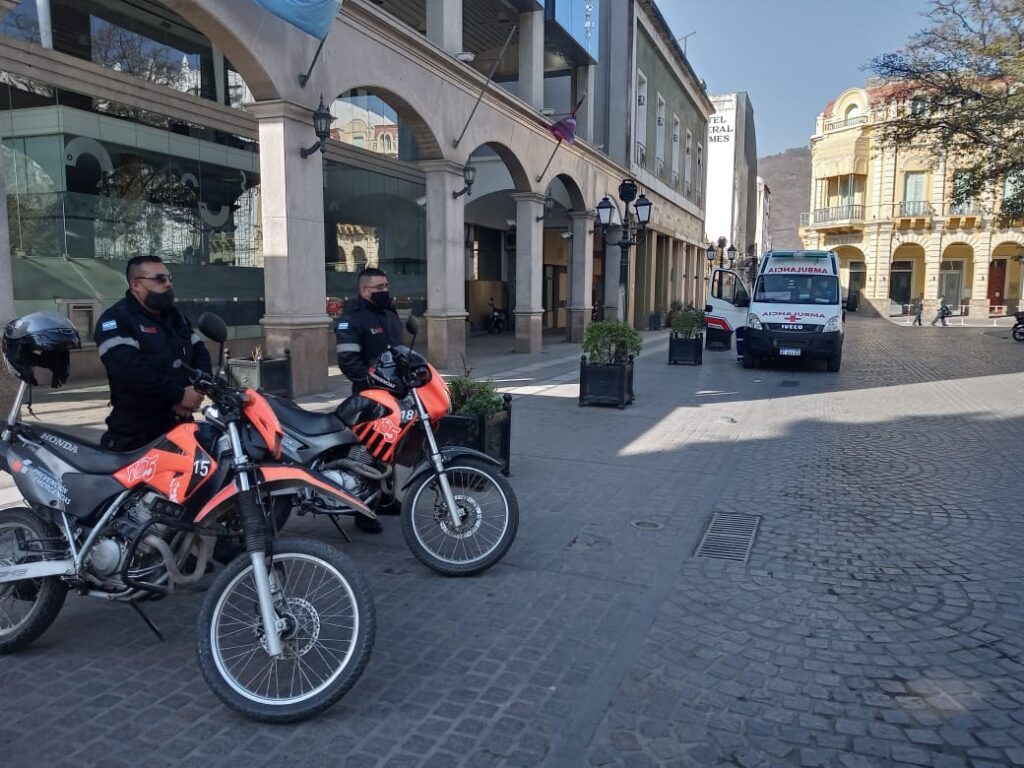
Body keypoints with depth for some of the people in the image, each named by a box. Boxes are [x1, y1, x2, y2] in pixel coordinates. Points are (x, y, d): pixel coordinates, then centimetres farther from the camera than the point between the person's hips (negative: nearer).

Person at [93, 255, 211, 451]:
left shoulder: (177, 316, 16)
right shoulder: (116, 320, -9)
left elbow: (200, 353, 13)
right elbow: (130, 371, -23)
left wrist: (196, 391, -7)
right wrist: (179, 394, -23)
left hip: (180, 424, 7)